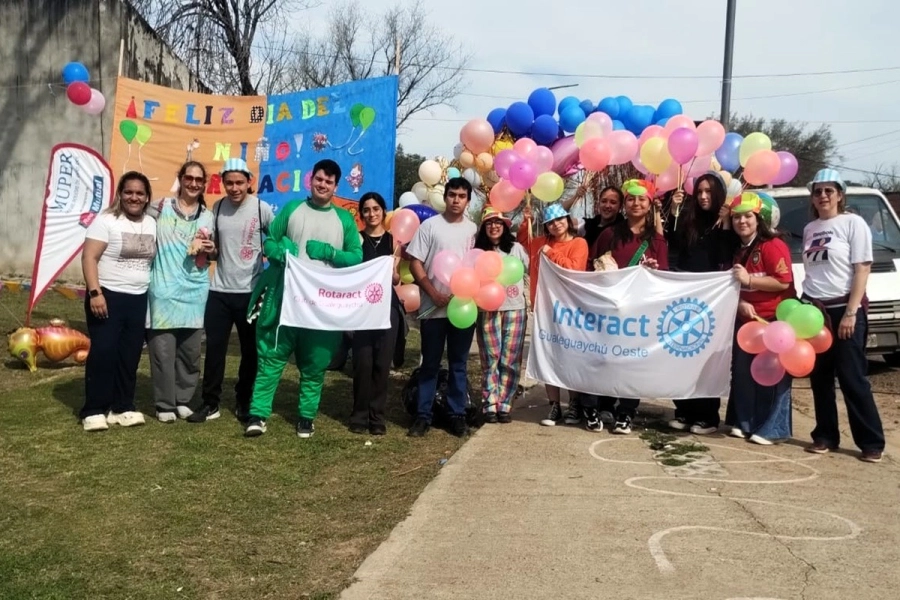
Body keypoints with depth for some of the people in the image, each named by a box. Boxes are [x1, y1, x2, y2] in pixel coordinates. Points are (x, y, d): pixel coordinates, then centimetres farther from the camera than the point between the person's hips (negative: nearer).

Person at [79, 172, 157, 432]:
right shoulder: (106, 220, -7)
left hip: (138, 299, 6)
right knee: (103, 353, -7)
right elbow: (89, 257, -13)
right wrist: (95, 293, -22)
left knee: (130, 355, 8)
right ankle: (93, 410, 1)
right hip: (108, 296, -6)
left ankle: (122, 406, 16)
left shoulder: (152, 224, 11)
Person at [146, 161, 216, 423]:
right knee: (163, 350, -3)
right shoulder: (161, 207, 0)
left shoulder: (207, 216, 10)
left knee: (190, 350, 7)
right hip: (163, 291, -3)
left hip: (194, 292, 3)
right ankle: (165, 404, 10)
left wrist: (210, 250, -6)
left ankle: (183, 400, 22)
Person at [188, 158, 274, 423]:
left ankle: (244, 402, 22)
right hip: (219, 291, 3)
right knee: (214, 348, 4)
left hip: (250, 291, -3)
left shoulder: (261, 209, -6)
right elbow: (213, 250, 13)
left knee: (250, 350, 8)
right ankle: (210, 403, 13)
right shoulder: (217, 208, 6)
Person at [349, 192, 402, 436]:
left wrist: (393, 268, -12)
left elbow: (397, 280, 8)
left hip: (387, 306, 2)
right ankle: (360, 415, 8)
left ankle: (377, 416, 11)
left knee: (382, 362, 2)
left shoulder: (393, 240, 7)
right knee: (363, 362, -4)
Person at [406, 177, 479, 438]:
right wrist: (435, 294, -11)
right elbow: (415, 264, -3)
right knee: (430, 364, 5)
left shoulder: (473, 229, 8)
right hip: (434, 307, -2)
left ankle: (458, 415, 17)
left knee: (458, 364, 9)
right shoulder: (430, 225, 0)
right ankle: (423, 415, 12)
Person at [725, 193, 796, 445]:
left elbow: (784, 282, -20)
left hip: (774, 320, -8)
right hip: (746, 320, 9)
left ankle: (773, 429, 0)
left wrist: (749, 279, -22)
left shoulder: (772, 246, -13)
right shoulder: (738, 250, 13)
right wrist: (740, 303, -4)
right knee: (742, 373, 10)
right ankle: (745, 422, 20)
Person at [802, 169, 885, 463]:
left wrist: (851, 312, -16)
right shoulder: (809, 229, 13)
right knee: (820, 378, 7)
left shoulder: (853, 223, -4)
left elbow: (862, 269, -9)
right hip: (814, 310, 5)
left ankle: (872, 442, 3)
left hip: (844, 309, -5)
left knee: (852, 378, -5)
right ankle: (825, 436, 15)